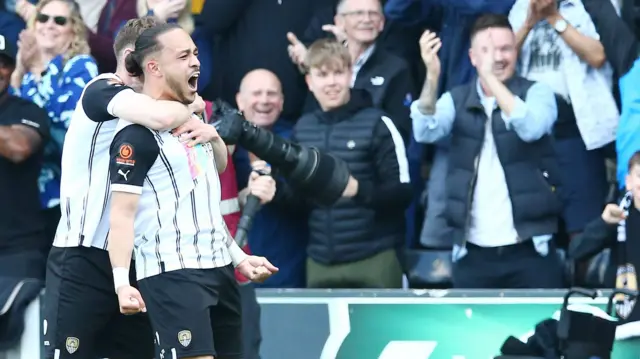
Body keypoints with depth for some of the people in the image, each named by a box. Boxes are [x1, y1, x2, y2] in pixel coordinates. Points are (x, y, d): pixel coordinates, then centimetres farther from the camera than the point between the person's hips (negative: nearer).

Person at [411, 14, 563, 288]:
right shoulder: (457, 99, 8)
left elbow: (531, 128, -21)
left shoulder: (536, 93, 1)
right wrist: (432, 76, -26)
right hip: (472, 253, 2)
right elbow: (425, 133, -11)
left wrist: (491, 78, -28)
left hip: (529, 250, -2)